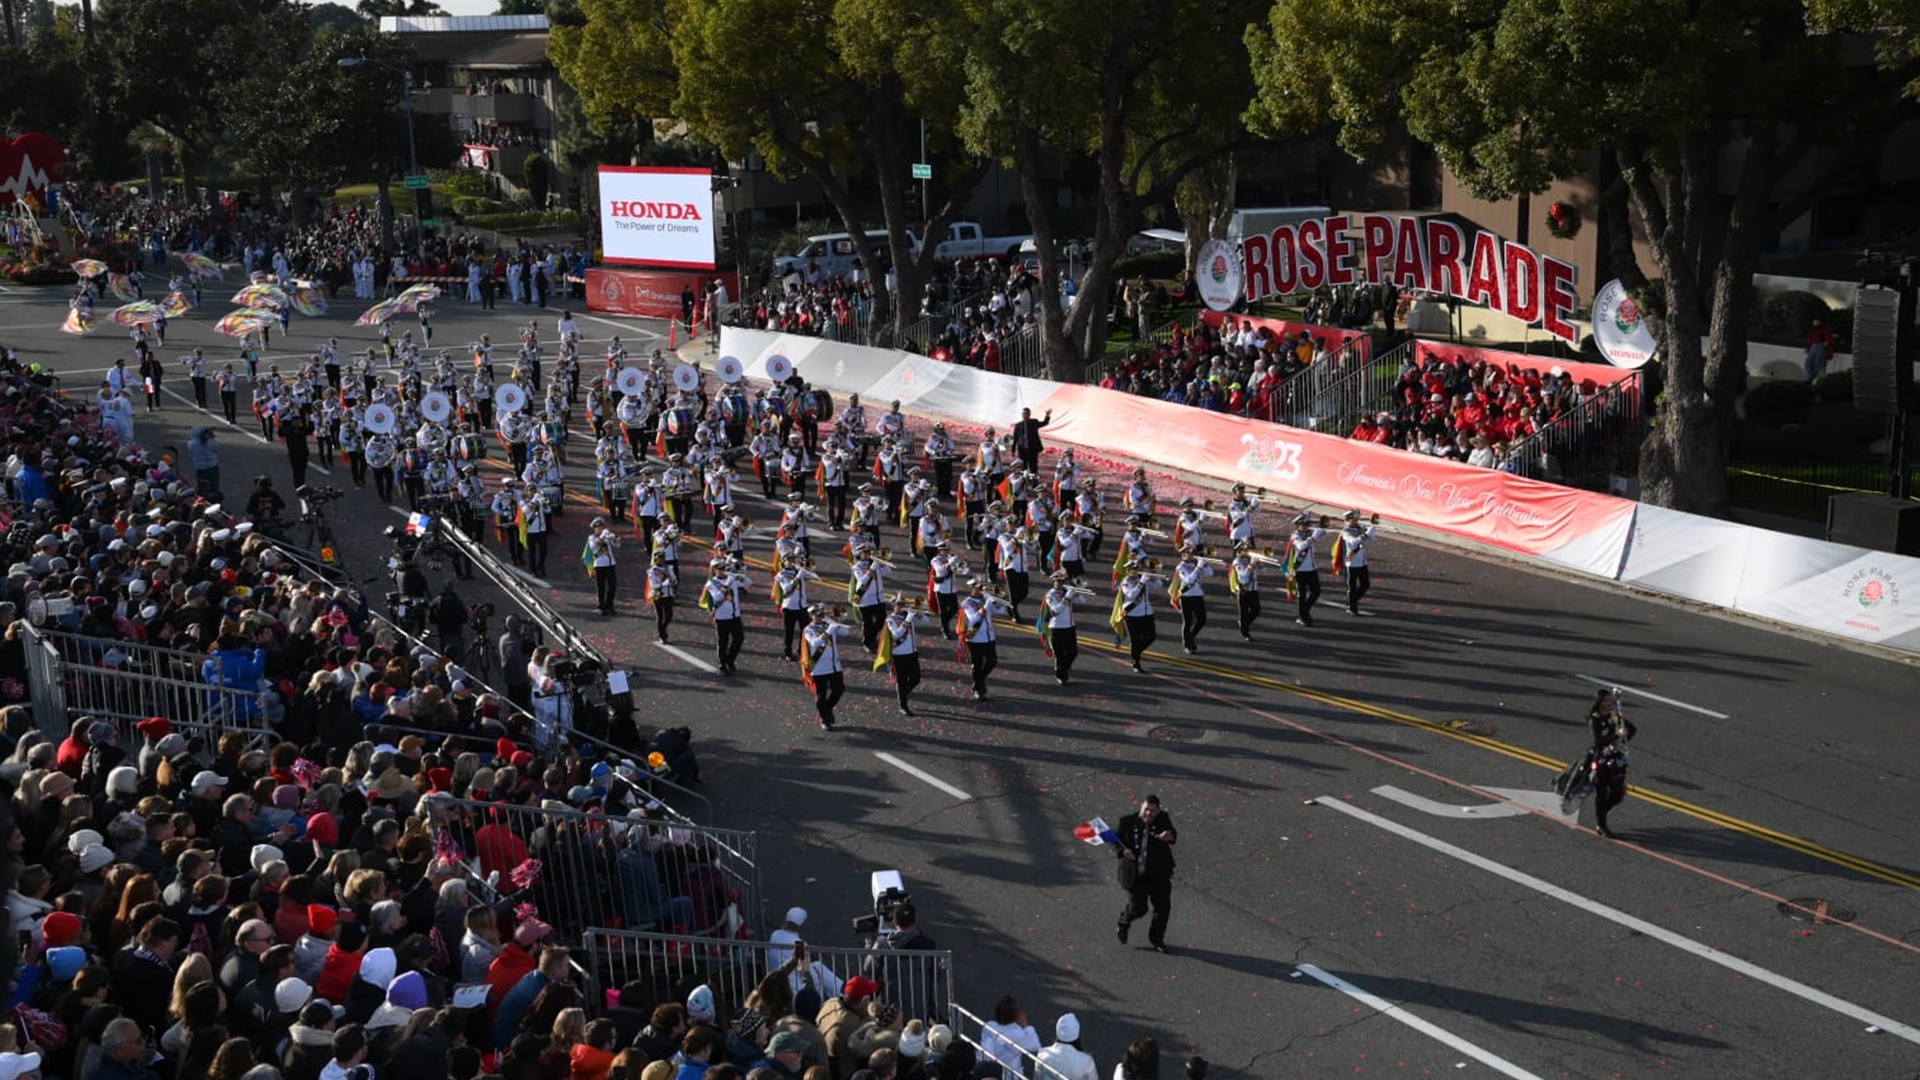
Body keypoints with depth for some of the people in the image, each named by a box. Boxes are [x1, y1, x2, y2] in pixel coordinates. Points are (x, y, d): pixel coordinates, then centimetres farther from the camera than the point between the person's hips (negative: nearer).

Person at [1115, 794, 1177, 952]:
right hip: (1136, 874, -2)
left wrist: (1167, 837, -47)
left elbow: (1172, 835, -23)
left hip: (1159, 874, 2)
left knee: (1163, 906, 8)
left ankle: (1156, 938, 30)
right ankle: (1124, 921, 37)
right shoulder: (1128, 822, -8)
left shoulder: (1163, 819, -8)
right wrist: (1123, 851, -17)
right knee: (1138, 908, 2)